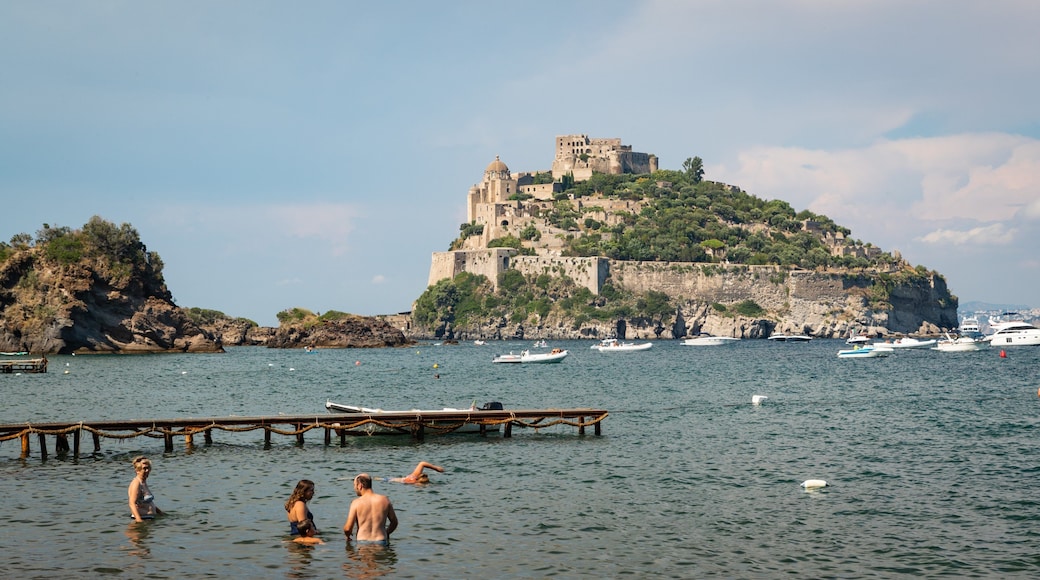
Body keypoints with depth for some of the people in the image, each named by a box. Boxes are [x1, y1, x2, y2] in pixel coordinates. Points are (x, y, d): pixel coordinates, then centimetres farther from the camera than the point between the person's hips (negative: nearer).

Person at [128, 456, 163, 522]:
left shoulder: (144, 482, 15)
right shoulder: (136, 484, -14)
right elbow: (132, 504, -23)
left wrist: (159, 511, 27)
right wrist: (139, 520, -33)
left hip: (150, 518, 9)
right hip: (142, 519, -9)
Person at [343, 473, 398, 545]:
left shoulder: (356, 503, -5)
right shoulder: (385, 500, 4)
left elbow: (348, 528, -5)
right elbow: (394, 522, 13)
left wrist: (347, 536, 18)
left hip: (363, 542, -2)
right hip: (381, 541, 2)